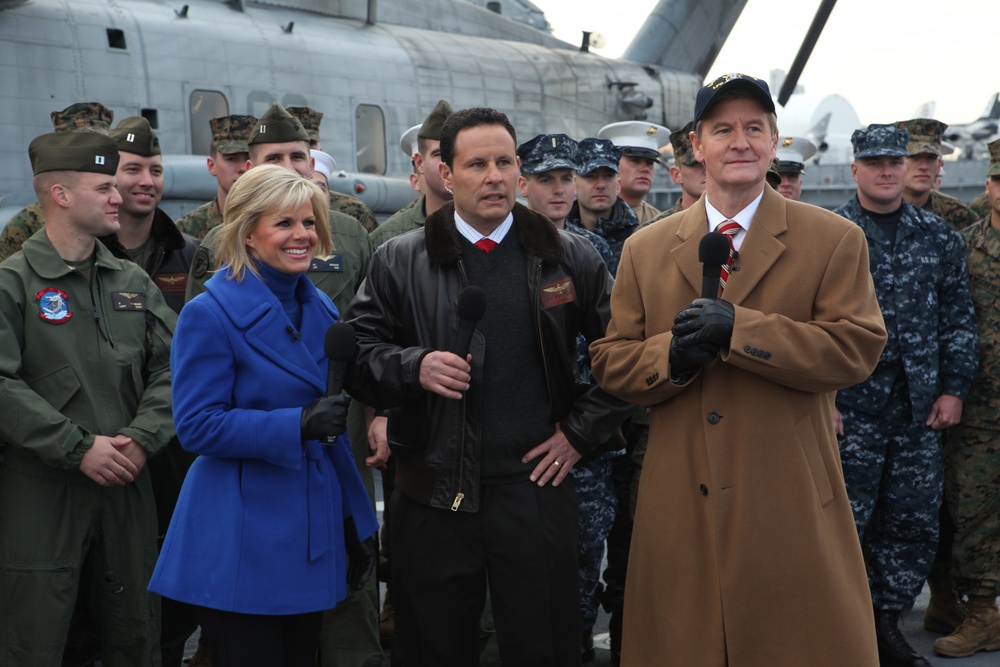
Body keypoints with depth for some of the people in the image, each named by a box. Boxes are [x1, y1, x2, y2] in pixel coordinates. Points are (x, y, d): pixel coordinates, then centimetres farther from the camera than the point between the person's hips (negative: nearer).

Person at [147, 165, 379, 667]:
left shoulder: (322, 309, 10)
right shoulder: (211, 313, -11)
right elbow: (196, 426, -16)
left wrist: (356, 522, 14)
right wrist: (298, 425, -24)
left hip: (313, 538, 7)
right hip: (242, 545, -7)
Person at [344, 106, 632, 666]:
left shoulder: (570, 257, 5)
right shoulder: (400, 262, 5)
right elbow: (356, 354, 3)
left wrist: (584, 429, 1)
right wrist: (413, 367, -15)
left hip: (537, 487, 0)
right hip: (432, 496, 1)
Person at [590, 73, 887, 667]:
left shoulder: (835, 240, 2)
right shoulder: (646, 250, 11)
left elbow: (858, 347, -9)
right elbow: (609, 361, 8)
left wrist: (738, 328, -18)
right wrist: (672, 356, -14)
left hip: (791, 506, -2)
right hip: (680, 508, 3)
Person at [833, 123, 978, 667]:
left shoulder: (939, 237, 10)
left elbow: (957, 318, 11)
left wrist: (954, 388, 3)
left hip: (919, 408, 4)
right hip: (850, 407, -4)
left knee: (914, 524, 8)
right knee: (844, 521, -2)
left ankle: (886, 621, 22)